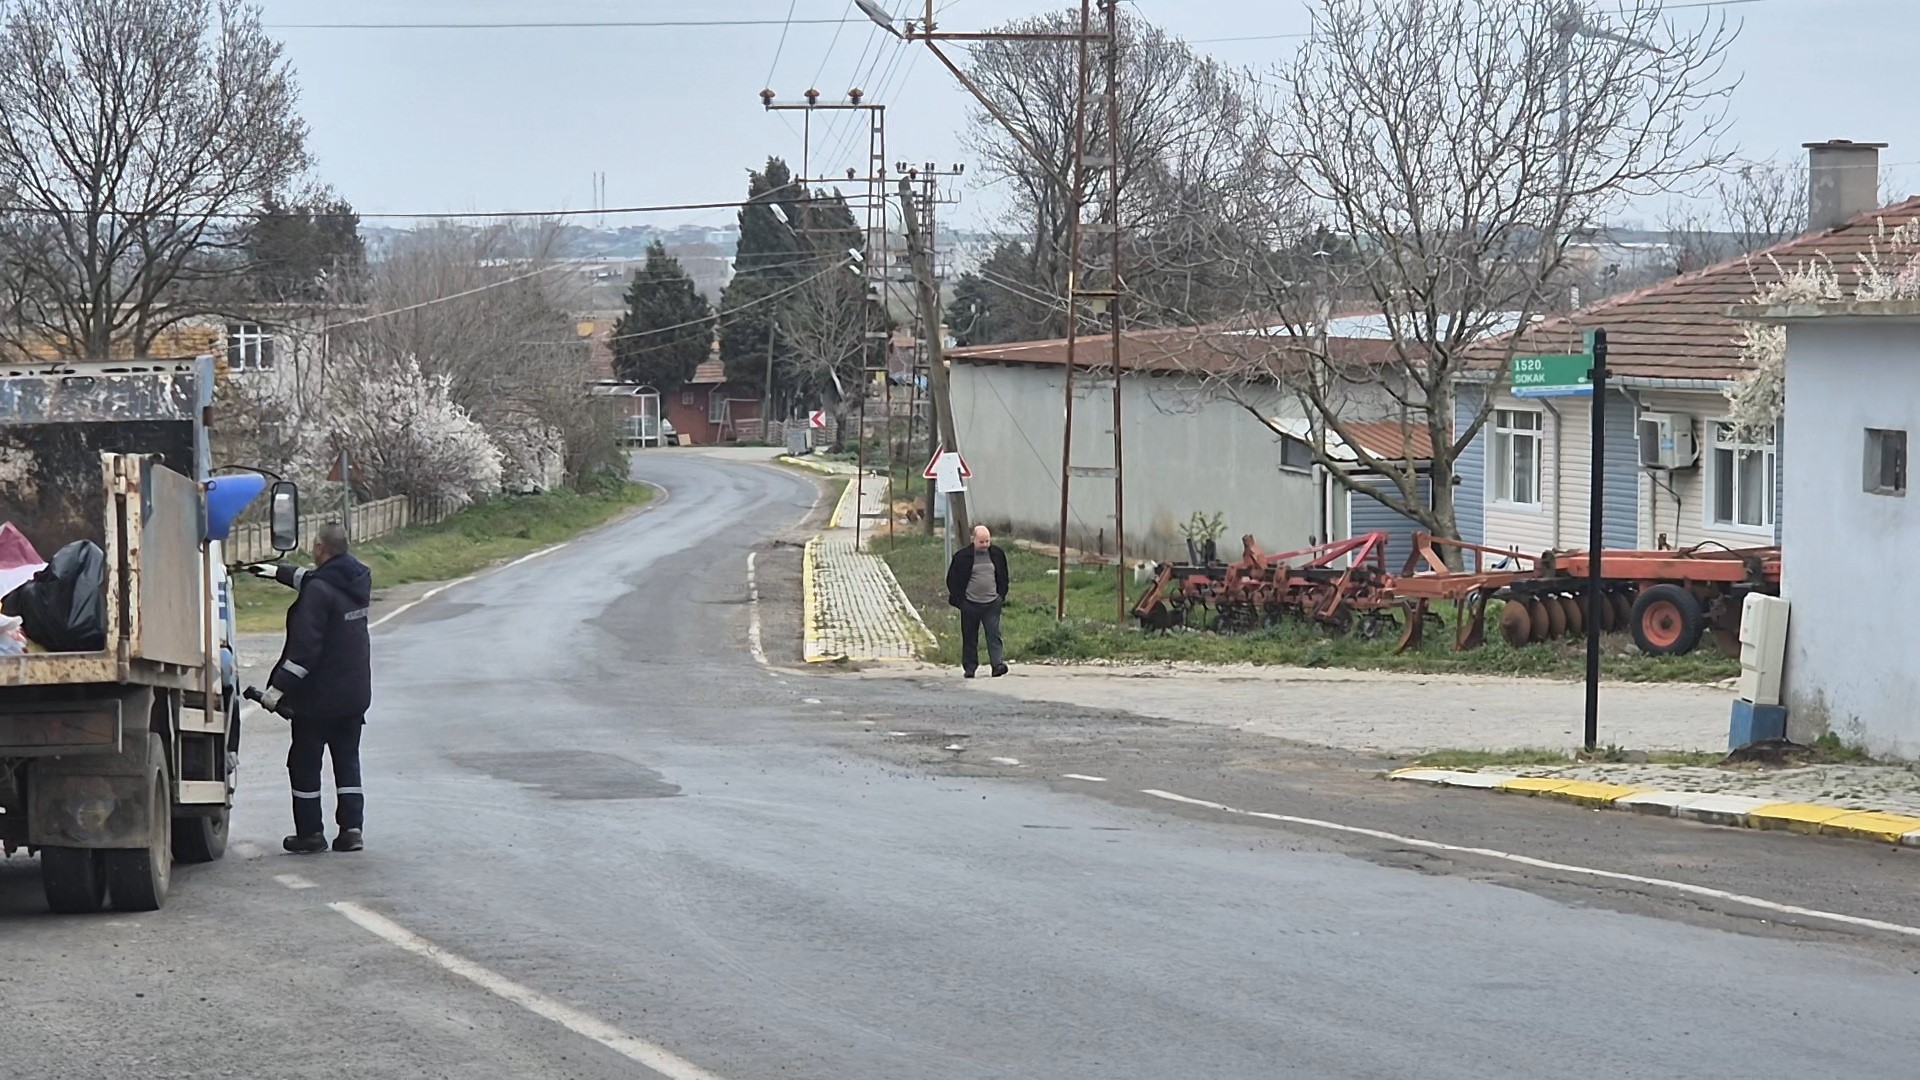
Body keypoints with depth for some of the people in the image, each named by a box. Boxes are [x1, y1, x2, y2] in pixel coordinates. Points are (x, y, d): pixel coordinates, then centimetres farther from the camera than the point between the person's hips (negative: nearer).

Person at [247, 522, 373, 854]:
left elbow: (305, 647, -25)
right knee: (347, 759, 14)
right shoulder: (358, 580, 5)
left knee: (305, 764, 5)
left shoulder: (318, 592, -21)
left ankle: (310, 833, 7)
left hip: (319, 696, -7)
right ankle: (351, 827, 9)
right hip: (355, 693, 8)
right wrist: (279, 572, 38)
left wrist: (278, 687, -21)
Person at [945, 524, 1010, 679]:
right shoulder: (962, 556, -5)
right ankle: (969, 667, 13)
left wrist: (1002, 596, 9)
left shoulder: (997, 554, 4)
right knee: (969, 638, 5)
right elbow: (952, 579, 2)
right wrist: (958, 600, -2)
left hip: (992, 603, 1)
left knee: (994, 634, -9)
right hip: (970, 604, -1)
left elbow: (1003, 577, 16)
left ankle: (998, 663, -15)